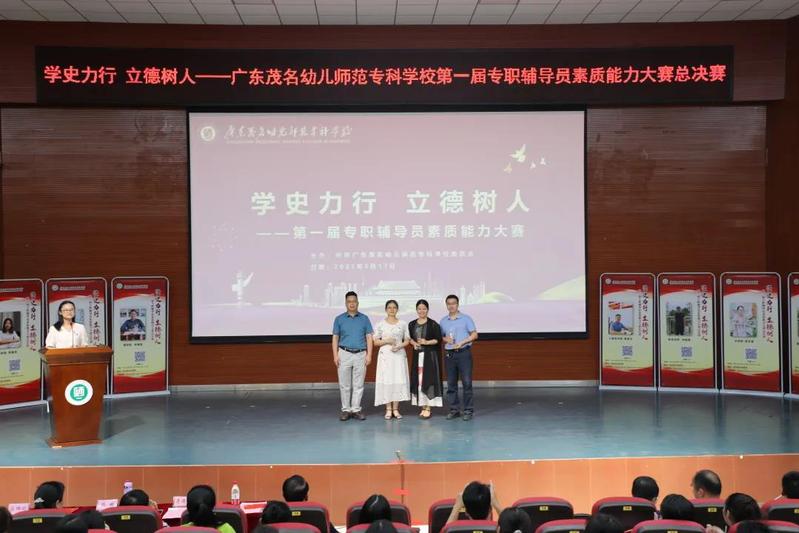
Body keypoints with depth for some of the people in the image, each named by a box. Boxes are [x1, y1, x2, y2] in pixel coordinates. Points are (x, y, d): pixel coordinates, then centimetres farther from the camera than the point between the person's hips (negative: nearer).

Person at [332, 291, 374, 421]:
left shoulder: (364, 318, 5)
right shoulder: (339, 319, 5)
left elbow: (369, 337, 4)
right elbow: (335, 338, 5)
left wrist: (369, 355, -5)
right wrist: (335, 355, -4)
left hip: (360, 354, 0)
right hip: (344, 354, 0)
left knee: (358, 385, 3)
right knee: (344, 385, 3)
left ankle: (356, 410, 10)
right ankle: (345, 410, 11)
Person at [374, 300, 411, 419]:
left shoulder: (403, 324, 7)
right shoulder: (380, 324, 4)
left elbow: (407, 341, 8)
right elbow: (375, 342, 4)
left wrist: (399, 346, -11)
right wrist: (387, 341, -12)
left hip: (399, 354, 1)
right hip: (385, 355, -1)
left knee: (399, 380, -2)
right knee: (386, 380, -4)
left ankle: (395, 409, 6)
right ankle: (388, 409, 3)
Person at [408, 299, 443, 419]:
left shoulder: (433, 324, -5)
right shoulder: (412, 324, 9)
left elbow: (438, 339, -6)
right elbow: (409, 338, 17)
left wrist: (426, 342, -18)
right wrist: (413, 343, -3)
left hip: (430, 355, -5)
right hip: (417, 355, 5)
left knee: (428, 380, -5)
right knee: (418, 380, 4)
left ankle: (428, 408, 0)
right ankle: (423, 407, 12)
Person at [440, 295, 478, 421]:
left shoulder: (466, 319, 0)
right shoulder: (443, 321, 11)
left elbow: (474, 335, -2)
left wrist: (461, 343, -13)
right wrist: (445, 339, -6)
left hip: (463, 353, -4)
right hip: (449, 354, 4)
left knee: (467, 382, -5)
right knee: (451, 383, 5)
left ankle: (468, 410, 1)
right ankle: (454, 409, 14)